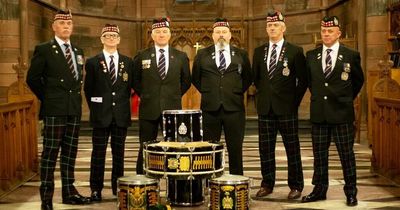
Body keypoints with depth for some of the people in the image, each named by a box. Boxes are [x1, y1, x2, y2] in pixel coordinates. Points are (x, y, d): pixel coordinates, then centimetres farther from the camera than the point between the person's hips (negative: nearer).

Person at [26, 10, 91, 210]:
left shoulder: (78, 51, 15)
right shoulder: (43, 49, -2)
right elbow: (32, 78, -2)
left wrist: (75, 96, 12)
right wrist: (47, 98, -1)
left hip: (74, 109, 6)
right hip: (54, 110, -6)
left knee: (70, 152, 9)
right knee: (50, 152, -5)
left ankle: (69, 191, 17)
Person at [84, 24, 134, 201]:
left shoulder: (128, 62, 8)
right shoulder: (92, 62, 2)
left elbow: (129, 87, 12)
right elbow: (88, 89, 6)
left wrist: (122, 106, 7)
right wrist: (95, 108, 4)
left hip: (121, 115, 2)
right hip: (101, 115, -2)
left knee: (119, 153, 7)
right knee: (98, 153, 1)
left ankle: (118, 187, 16)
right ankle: (96, 190, 7)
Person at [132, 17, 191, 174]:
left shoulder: (181, 57, 6)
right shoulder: (142, 57, 4)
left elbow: (186, 81, 15)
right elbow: (135, 80, 14)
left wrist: (176, 95, 7)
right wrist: (144, 95, 7)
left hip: (172, 108, 1)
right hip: (148, 109, 0)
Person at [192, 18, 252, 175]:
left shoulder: (241, 55, 8)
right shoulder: (202, 55, 8)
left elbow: (248, 78, 15)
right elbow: (195, 78, 15)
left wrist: (238, 92, 6)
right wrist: (206, 92, 7)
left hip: (234, 107, 0)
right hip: (210, 108, 0)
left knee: (236, 149, 3)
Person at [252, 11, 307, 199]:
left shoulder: (295, 51, -2)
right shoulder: (259, 52, 10)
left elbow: (303, 80, 0)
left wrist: (294, 101, -2)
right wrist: (264, 94, 10)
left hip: (286, 108, -4)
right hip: (265, 107, 4)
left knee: (292, 148, 2)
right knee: (265, 148, 7)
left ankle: (296, 186, 11)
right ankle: (267, 184, 17)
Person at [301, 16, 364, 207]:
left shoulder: (351, 56, -2)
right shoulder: (311, 56, 6)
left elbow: (358, 80, 12)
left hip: (342, 113, -3)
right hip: (318, 113, 3)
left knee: (347, 154, 4)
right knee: (319, 154, 9)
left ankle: (350, 192, 14)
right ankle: (319, 190, 19)